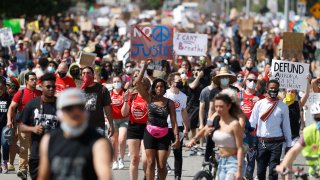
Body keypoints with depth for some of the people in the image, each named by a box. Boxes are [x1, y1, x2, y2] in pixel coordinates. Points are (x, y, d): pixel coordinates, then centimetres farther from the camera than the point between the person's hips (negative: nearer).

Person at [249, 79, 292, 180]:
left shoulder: (283, 107, 2)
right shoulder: (259, 104, 4)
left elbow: (286, 126, 5)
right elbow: (252, 123, 5)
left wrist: (289, 145, 5)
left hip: (276, 142, -1)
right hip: (261, 141, 1)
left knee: (273, 171, -3)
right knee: (260, 171, 9)